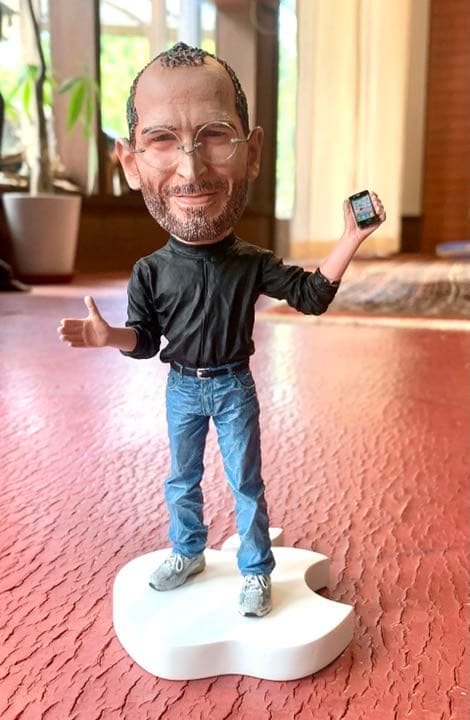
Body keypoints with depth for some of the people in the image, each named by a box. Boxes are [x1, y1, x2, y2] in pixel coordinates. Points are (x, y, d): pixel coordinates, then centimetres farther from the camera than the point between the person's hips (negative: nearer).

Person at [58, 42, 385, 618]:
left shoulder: (253, 264, -15)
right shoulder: (150, 272, -14)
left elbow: (314, 295, -7)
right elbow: (145, 338, -2)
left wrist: (350, 240, -18)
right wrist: (108, 337, -23)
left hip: (234, 387, -1)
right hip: (181, 389, 2)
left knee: (246, 483, 10)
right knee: (182, 478, 19)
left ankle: (256, 571, 29)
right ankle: (187, 553, 42)